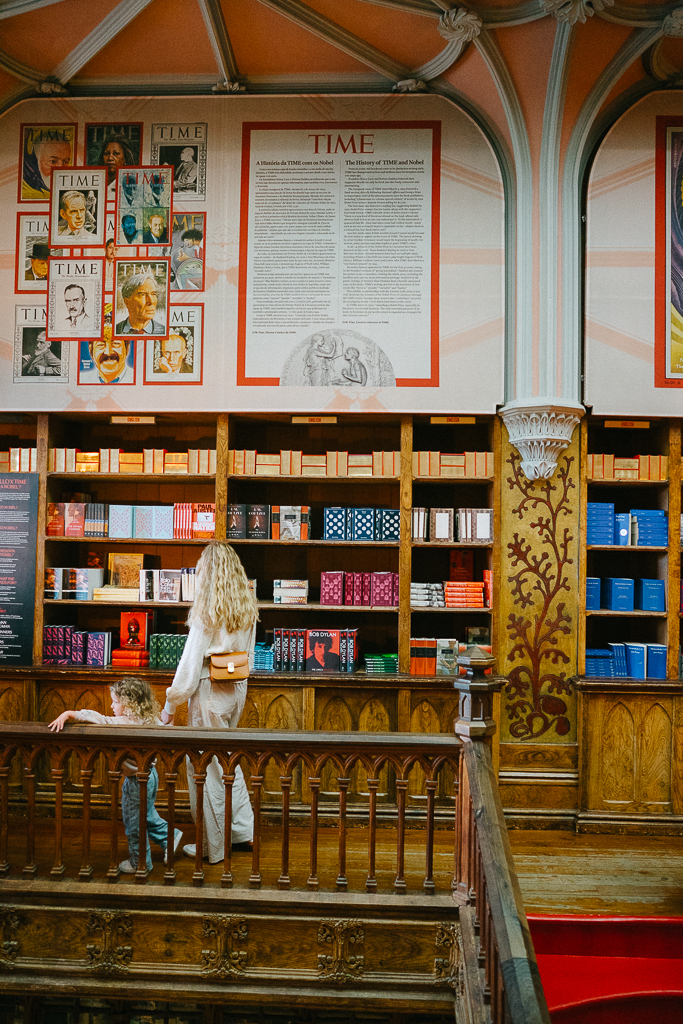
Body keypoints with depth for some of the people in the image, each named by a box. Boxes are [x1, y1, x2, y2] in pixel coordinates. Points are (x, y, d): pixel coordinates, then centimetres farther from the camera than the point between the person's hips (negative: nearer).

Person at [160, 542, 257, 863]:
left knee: (207, 767, 5)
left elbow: (190, 665, -16)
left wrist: (170, 706, -8)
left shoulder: (207, 611, -18)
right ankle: (243, 831, 27)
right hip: (237, 690, 7)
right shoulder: (246, 608, 2)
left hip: (210, 692, -7)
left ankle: (211, 847, 17)